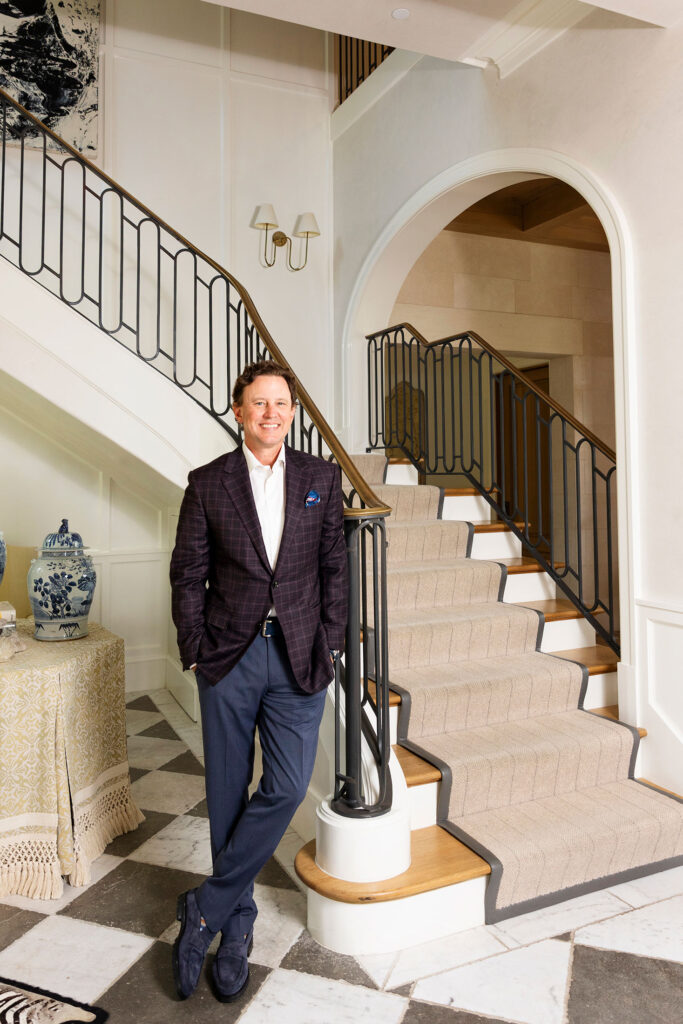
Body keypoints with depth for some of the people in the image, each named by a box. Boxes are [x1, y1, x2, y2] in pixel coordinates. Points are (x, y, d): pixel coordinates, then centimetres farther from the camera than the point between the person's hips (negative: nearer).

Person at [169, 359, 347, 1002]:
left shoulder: (321, 478, 5)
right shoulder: (208, 483, 1)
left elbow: (334, 567, 6)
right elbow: (187, 575, 3)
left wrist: (328, 645, 0)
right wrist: (195, 651, -2)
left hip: (298, 658, 1)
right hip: (229, 658, 0)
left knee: (287, 787, -5)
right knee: (228, 794, 10)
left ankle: (206, 909, 17)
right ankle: (236, 927, 30)